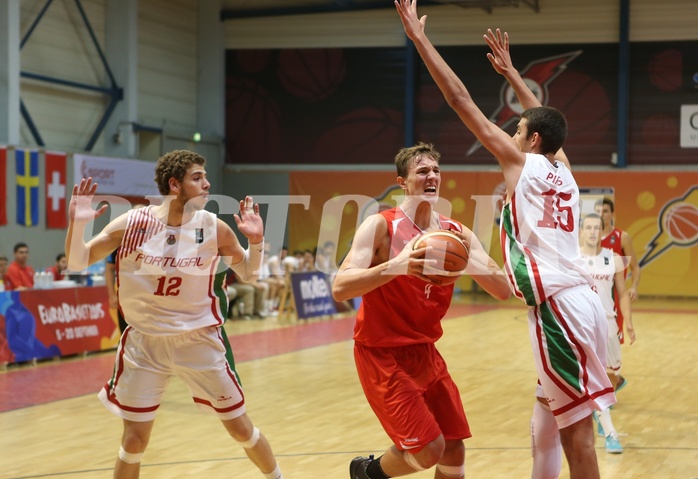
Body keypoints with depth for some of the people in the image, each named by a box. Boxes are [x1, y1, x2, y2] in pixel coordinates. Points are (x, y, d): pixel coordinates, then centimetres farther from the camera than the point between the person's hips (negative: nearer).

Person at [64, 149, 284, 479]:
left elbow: (248, 275, 5)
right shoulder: (132, 224, -11)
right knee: (134, 440, 3)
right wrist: (76, 224, -22)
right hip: (144, 342, 0)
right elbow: (77, 263, -3)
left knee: (241, 428, 9)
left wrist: (256, 241, -15)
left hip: (198, 340, 1)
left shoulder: (214, 228, -9)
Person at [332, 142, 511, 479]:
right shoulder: (380, 226, -15)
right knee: (429, 450, -13)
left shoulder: (455, 233, 1)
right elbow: (340, 289, -26)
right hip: (382, 353, -6)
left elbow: (504, 291, -4)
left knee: (454, 450, 6)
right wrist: (394, 266, -40)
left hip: (425, 352, 6)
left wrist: (471, 262, -24)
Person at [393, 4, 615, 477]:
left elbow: (461, 101, -2)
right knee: (550, 419, 19)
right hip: (577, 298, 8)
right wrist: (509, 70, 46)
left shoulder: (521, 162, -1)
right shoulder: (563, 169, 16)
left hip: (557, 305, -8)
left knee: (575, 425, -5)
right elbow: (544, 120, 37)